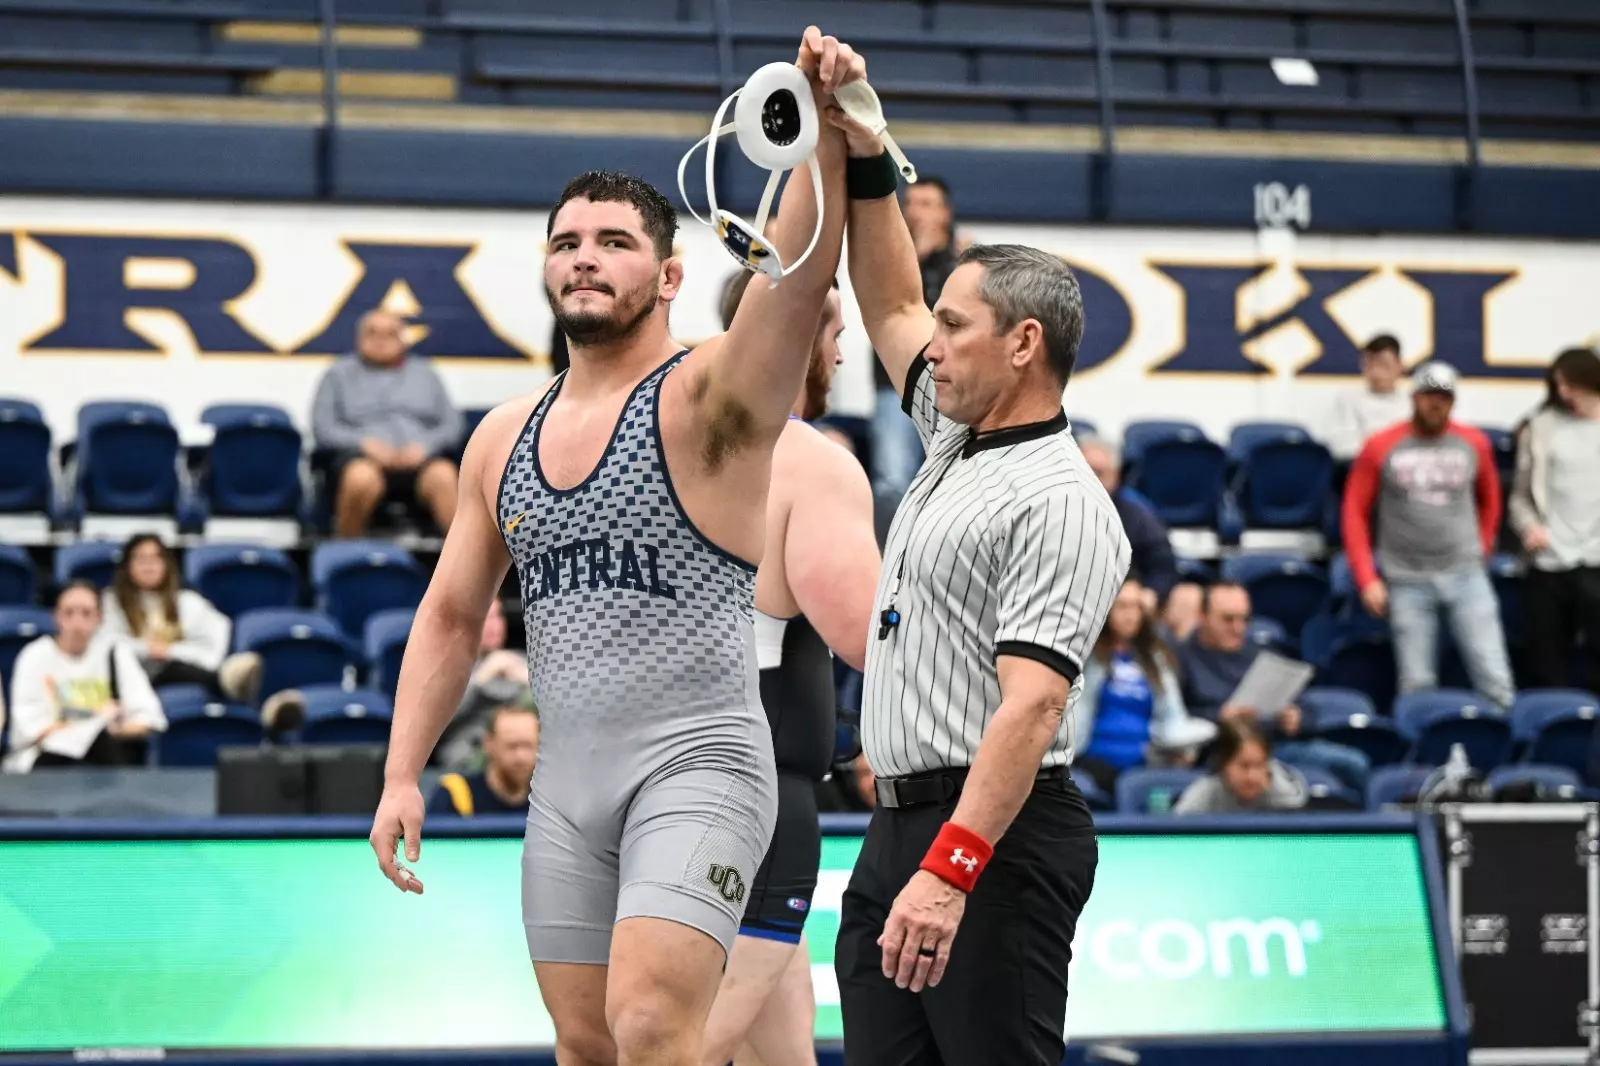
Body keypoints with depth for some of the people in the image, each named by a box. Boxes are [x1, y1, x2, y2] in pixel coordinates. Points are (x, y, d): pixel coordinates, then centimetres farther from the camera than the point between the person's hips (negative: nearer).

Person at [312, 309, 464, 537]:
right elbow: (322, 427, 9)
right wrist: (365, 443, -9)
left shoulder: (425, 374, 25)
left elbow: (452, 424, 15)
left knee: (443, 475, -36)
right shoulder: (340, 373, 20)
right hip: (362, 457, -1)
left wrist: (424, 445, -7)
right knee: (362, 477, -40)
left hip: (419, 459, 1)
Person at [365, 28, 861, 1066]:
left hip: (697, 763, -7)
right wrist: (402, 774, 8)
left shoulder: (709, 398, -7)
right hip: (566, 779, 7)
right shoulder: (504, 437, 12)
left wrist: (826, 134, -42)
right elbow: (451, 615, 17)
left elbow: (799, 279, -26)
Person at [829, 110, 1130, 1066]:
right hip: (898, 831, 10)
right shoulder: (956, 442, 15)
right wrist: (864, 155, 20)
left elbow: (1031, 706, -24)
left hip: (995, 837, -10)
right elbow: (891, 306, 30)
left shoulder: (1058, 504, -15)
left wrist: (950, 870, -33)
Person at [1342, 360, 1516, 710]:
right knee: (1416, 687, 0)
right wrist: (1367, 579, -2)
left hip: (1466, 576, 1)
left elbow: (1489, 500, 21)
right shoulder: (1381, 448, 0)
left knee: (1496, 681, -6)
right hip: (1407, 581, -1)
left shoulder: (1474, 444, 5)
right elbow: (1354, 513, 3)